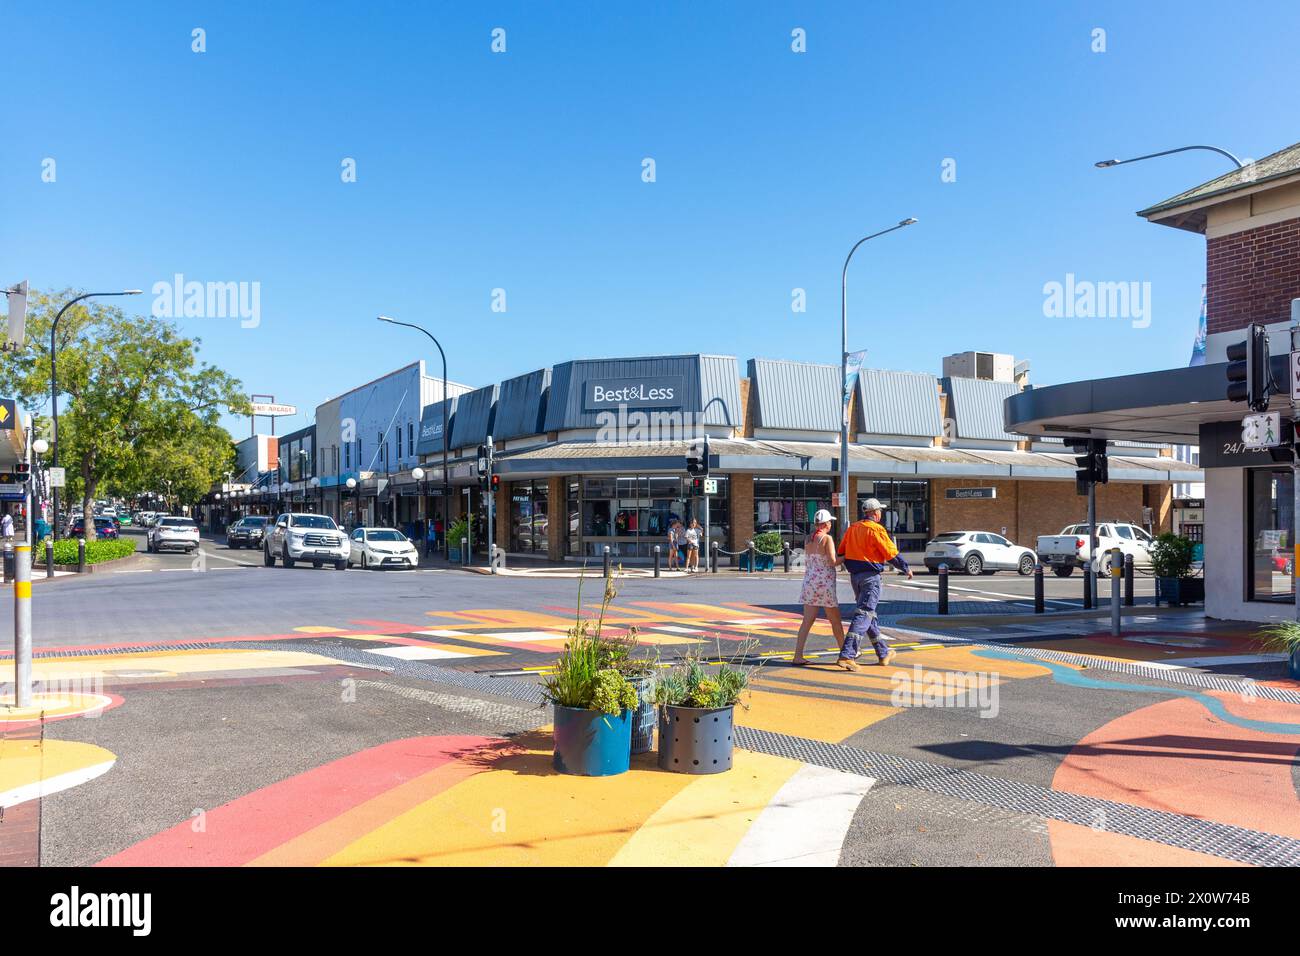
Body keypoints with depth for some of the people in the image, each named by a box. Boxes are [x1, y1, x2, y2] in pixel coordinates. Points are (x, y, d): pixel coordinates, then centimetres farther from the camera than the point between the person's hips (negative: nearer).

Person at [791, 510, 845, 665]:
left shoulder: (807, 539, 9)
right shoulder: (827, 538, -11)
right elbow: (833, 562, -16)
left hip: (809, 582, 6)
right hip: (825, 584, -6)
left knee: (807, 621, 3)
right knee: (835, 621, 10)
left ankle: (798, 656, -6)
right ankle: (845, 652, 24)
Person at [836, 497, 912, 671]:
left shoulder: (852, 528, 10)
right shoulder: (876, 529, -12)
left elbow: (841, 552, 14)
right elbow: (891, 554, -11)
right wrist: (906, 568, 3)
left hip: (855, 575, 8)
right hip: (871, 576, -8)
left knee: (869, 614, 17)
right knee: (864, 614, -10)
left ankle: (884, 653, 28)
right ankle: (846, 655, -20)